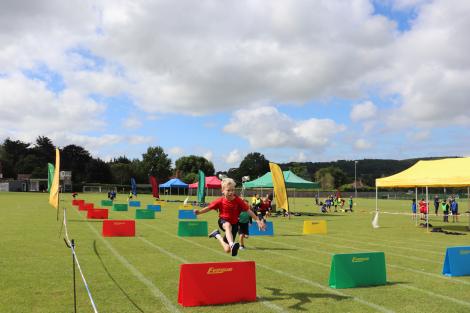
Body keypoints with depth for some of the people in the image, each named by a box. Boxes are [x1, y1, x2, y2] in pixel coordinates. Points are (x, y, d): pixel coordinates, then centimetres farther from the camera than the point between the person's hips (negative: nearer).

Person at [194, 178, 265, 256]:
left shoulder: (238, 200, -15)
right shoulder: (220, 201, -13)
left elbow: (248, 210, -11)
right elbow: (209, 208, -7)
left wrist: (258, 220, -13)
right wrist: (199, 212, -24)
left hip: (234, 223, 2)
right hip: (223, 221, -1)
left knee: (227, 250, -2)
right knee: (228, 225, -43)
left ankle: (217, 235, 22)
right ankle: (232, 244, -55)